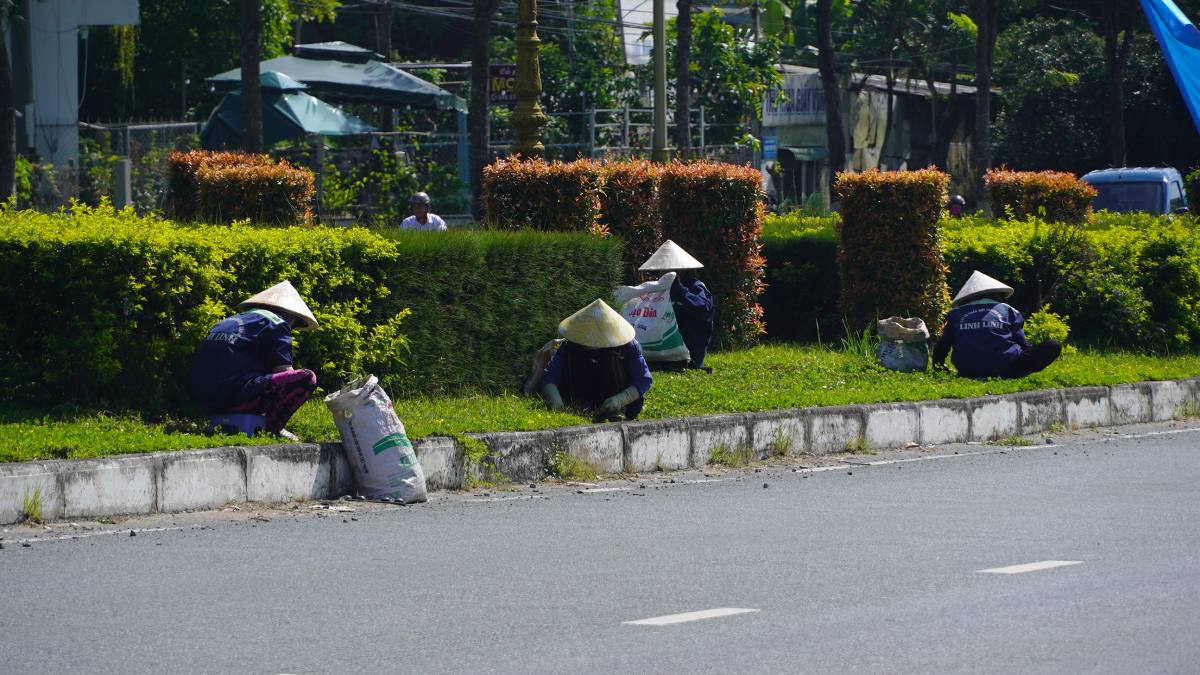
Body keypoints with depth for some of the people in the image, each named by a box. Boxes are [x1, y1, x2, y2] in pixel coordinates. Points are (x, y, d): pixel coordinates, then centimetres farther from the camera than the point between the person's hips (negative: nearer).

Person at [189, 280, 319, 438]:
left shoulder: (227, 323, 30)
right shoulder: (276, 323, 5)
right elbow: (284, 371, 0)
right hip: (235, 396, -9)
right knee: (307, 377, -6)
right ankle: (272, 427, -3)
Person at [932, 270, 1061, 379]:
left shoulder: (956, 315, 15)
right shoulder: (1008, 311, 10)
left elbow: (942, 345, 18)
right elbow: (1022, 343, 10)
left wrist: (939, 364, 38)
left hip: (969, 372, 3)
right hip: (1003, 370, -3)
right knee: (1054, 346, 6)